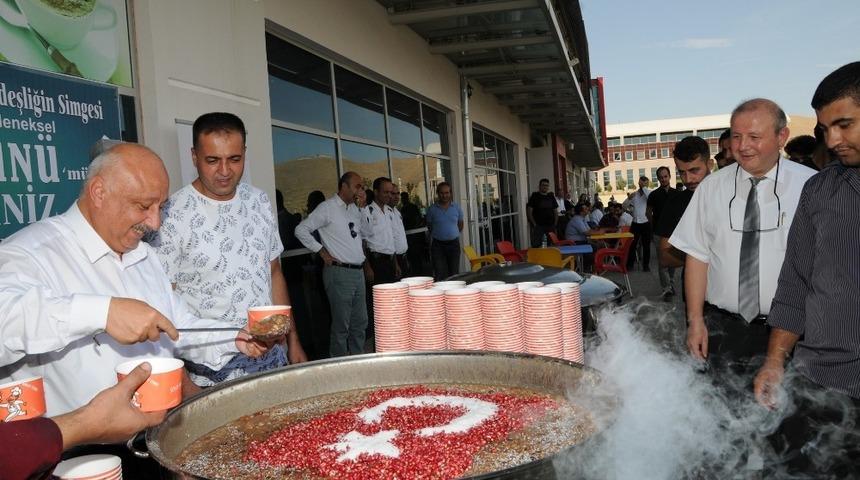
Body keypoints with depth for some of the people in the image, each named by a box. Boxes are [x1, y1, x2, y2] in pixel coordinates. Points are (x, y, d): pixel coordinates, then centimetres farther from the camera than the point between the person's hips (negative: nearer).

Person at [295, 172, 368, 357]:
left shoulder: (354, 209, 14)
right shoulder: (327, 208, -8)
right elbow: (301, 230, -10)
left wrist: (364, 206, 9)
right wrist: (322, 252, -8)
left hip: (358, 272, 7)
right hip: (339, 272, -7)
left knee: (360, 322, 14)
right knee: (341, 324, -1)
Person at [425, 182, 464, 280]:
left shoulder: (456, 208, 3)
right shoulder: (432, 209, -3)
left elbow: (460, 225, 15)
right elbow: (429, 226, 8)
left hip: (453, 243, 2)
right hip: (438, 245, -2)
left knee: (454, 273, 8)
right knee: (439, 274, -5)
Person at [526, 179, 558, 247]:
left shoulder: (551, 197, 14)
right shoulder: (534, 196, 0)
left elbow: (555, 211, 19)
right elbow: (529, 212, -5)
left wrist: (555, 224, 7)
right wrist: (534, 224, -11)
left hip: (550, 226, 5)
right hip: (538, 226, -5)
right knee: (537, 246, -11)